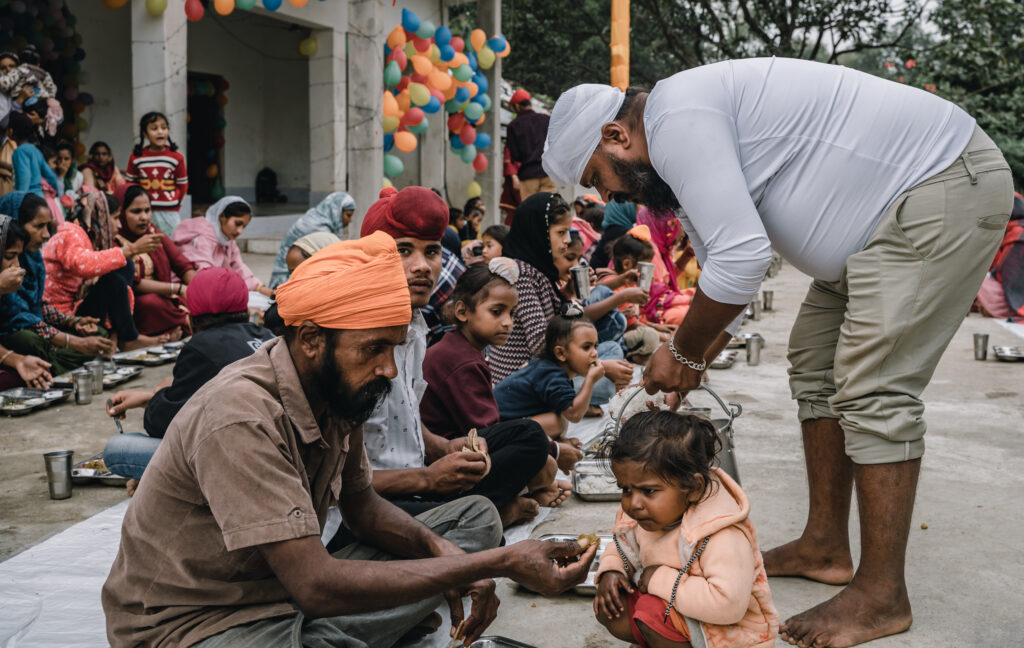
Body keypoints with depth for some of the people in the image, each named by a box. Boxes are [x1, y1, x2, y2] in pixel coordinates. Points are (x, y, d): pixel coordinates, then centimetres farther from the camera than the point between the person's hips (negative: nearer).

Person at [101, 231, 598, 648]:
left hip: (289, 598, 9)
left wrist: (440, 550, -10)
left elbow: (361, 505, 13)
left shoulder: (334, 389, -2)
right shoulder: (240, 419, -27)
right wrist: (497, 564, -29)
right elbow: (315, 583, -31)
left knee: (476, 518, 6)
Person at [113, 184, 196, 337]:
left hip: (163, 298, 7)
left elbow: (183, 265, 3)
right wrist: (178, 289, -26)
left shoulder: (154, 233, 12)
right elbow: (133, 283, -22)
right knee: (150, 302, -37)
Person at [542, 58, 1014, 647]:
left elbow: (741, 258, -25)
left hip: (948, 186, -11)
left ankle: (883, 596, -6)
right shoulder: (688, 147, 14)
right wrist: (687, 374, 19)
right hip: (891, 208, 11)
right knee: (817, 364, 13)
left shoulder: (678, 116, -19)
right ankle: (826, 547, 21)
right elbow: (725, 271, 21)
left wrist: (685, 354, -10)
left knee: (871, 388, -13)